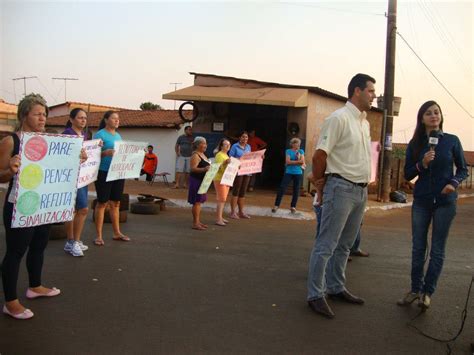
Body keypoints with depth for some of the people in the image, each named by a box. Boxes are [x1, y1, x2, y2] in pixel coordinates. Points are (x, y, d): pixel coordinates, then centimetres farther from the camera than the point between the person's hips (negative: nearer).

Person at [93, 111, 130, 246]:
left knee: (115, 203, 13)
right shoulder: (100, 134, -7)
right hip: (104, 172, -7)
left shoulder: (118, 135, 15)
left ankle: (117, 233, 21)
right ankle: (99, 235, 6)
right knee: (102, 203, 0)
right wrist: (106, 153, -30)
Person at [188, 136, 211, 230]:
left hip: (202, 180, 10)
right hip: (196, 180, -10)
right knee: (197, 202, -8)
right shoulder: (195, 155, -14)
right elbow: (193, 168, -25)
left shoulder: (202, 154, 16)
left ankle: (198, 221, 21)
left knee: (199, 201, 13)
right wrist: (203, 169, -38)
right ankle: (195, 223, -5)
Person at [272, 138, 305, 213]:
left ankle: (293, 207, 15)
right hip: (288, 172, -2)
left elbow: (302, 162, 0)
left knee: (296, 190, 5)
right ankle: (276, 205, -6)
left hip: (298, 173, 2)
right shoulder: (288, 151, 1)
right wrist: (298, 162, -12)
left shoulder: (301, 151, 8)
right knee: (282, 188, -9)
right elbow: (288, 161, -11)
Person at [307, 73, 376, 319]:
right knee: (326, 245, -3)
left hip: (361, 190, 9)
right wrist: (319, 187, -6)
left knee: (344, 245, 16)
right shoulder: (339, 118, -12)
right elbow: (319, 155, -13)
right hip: (341, 188, -9)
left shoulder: (364, 122, 15)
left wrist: (365, 186, 13)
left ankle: (336, 288, 28)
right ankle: (315, 295, 5)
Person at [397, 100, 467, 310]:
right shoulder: (415, 143, 1)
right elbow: (407, 174, 3)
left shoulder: (452, 141, -2)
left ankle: (427, 292, 14)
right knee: (418, 247, 7)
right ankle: (415, 289, 18)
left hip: (445, 201, -1)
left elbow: (463, 169, 4)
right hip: (421, 201, 2)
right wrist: (422, 164, -15)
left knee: (438, 249, 4)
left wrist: (454, 183, -15)